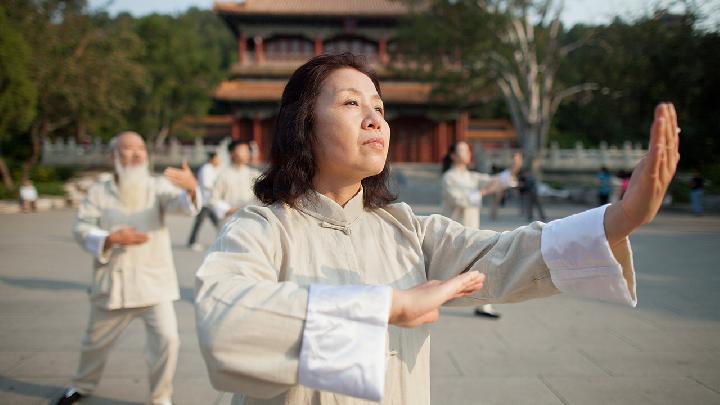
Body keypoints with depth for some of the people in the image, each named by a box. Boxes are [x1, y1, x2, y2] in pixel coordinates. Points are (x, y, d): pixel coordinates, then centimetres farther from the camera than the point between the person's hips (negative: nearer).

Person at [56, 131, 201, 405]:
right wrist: (111, 239, -22)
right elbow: (81, 228, -4)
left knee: (166, 338, -12)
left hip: (154, 281, -1)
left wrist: (191, 189, -45)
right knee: (96, 341, 18)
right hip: (112, 283, 2)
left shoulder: (158, 186, -3)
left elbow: (181, 203, -22)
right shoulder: (99, 191, 1)